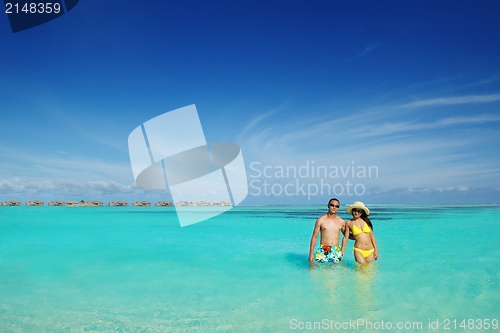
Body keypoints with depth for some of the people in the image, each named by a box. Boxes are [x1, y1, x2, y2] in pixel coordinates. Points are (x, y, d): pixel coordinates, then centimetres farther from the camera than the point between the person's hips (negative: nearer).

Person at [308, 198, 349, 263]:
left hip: (336, 251, 2)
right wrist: (311, 253, -4)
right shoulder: (321, 220, -1)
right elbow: (314, 237, 0)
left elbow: (346, 236, 18)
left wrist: (342, 251, 9)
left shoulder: (341, 222, 5)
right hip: (322, 251, -2)